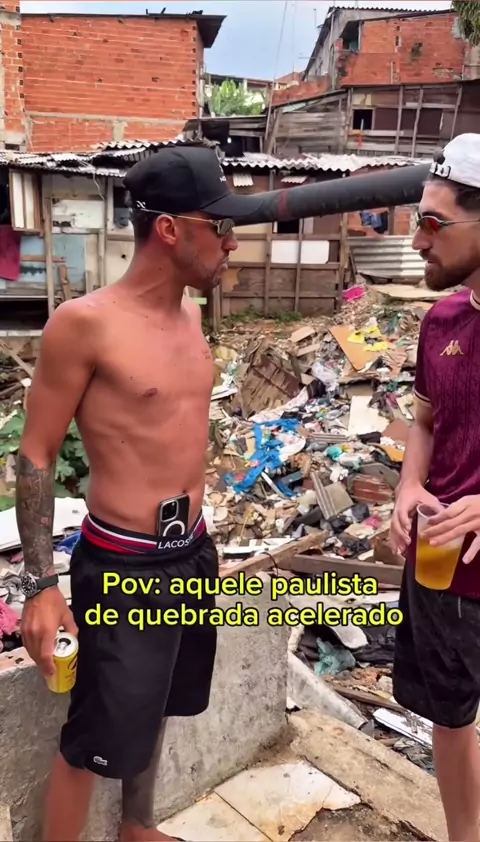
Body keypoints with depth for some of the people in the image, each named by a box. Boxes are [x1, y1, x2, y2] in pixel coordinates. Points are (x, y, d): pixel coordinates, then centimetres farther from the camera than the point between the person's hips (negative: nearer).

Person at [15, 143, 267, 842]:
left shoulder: (190, 312, 4)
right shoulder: (85, 323, -17)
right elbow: (35, 456, -12)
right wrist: (41, 586, -13)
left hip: (192, 553, 8)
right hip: (121, 568, -7)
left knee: (154, 709, 26)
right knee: (93, 743, 9)